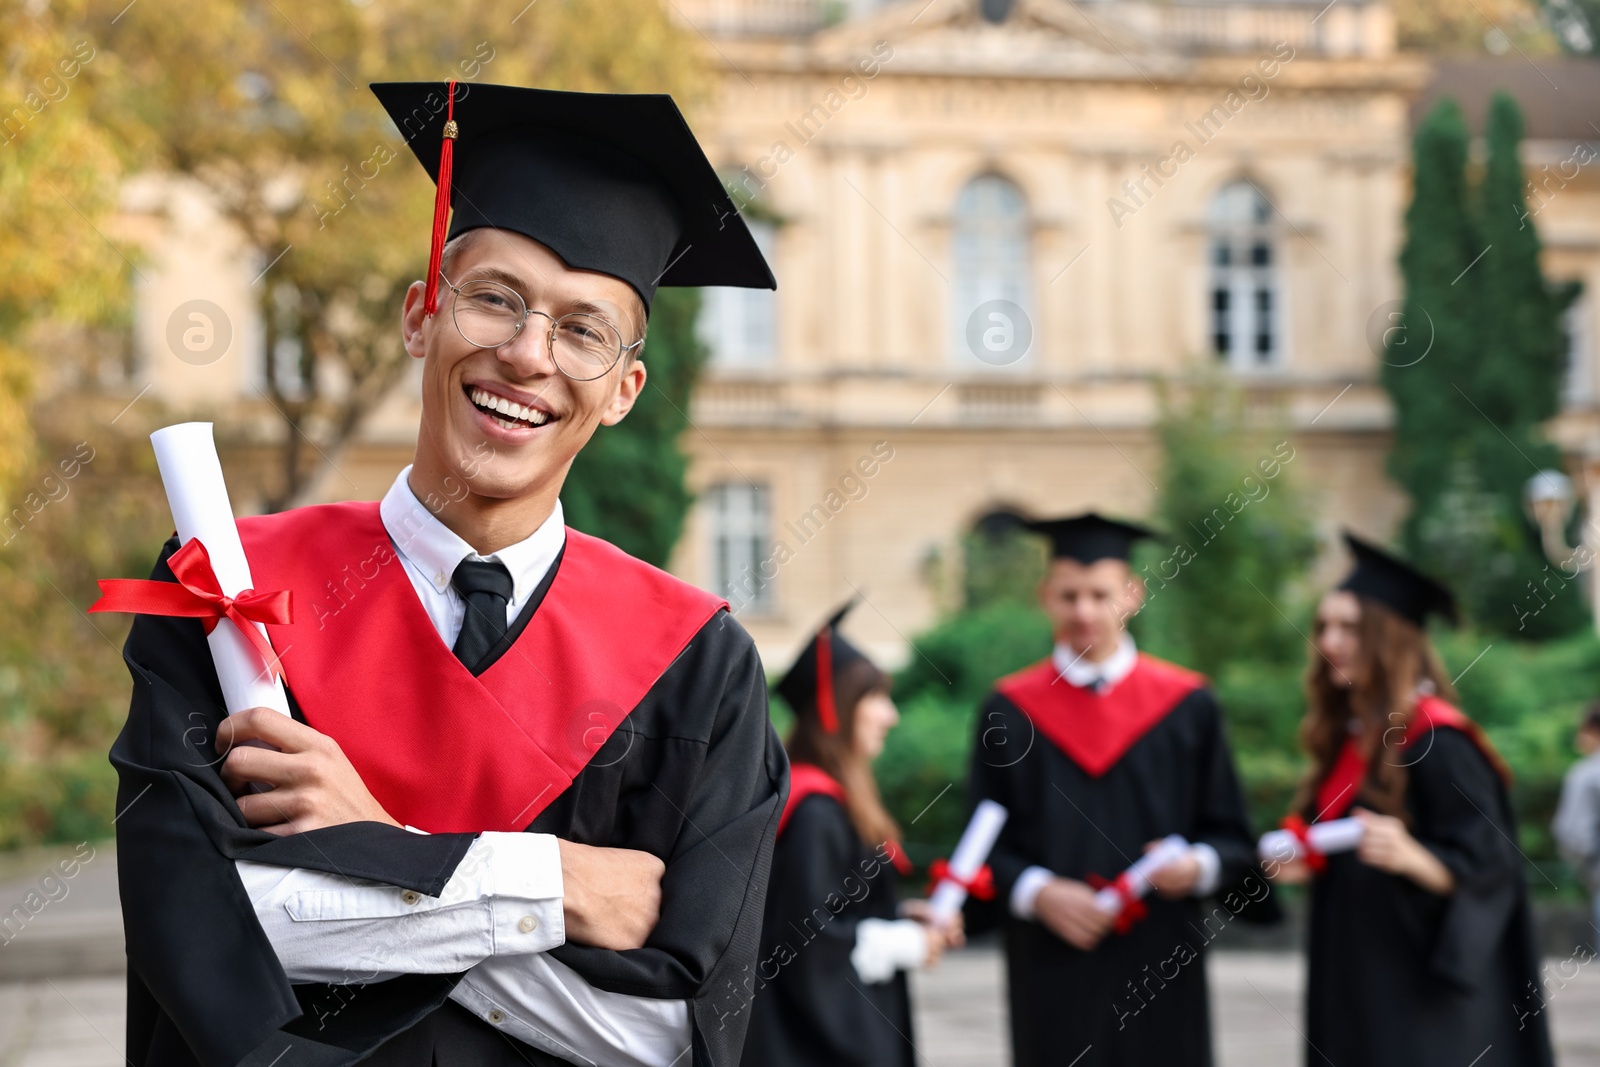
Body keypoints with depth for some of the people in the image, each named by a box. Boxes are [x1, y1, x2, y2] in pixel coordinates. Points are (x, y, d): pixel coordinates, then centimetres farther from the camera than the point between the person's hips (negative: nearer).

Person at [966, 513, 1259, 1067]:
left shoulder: (1187, 706, 5)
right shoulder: (1011, 710, 5)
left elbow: (1233, 839, 6)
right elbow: (985, 848, 3)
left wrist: (1199, 867, -14)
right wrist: (1038, 893, -14)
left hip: (1161, 970, 0)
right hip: (1053, 977, 0)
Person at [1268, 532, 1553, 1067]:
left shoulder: (1435, 741, -13)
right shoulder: (1350, 736, 11)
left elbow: (1483, 869, -17)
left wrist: (1413, 857, -34)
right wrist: (1307, 862, 4)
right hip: (1354, 988, 8)